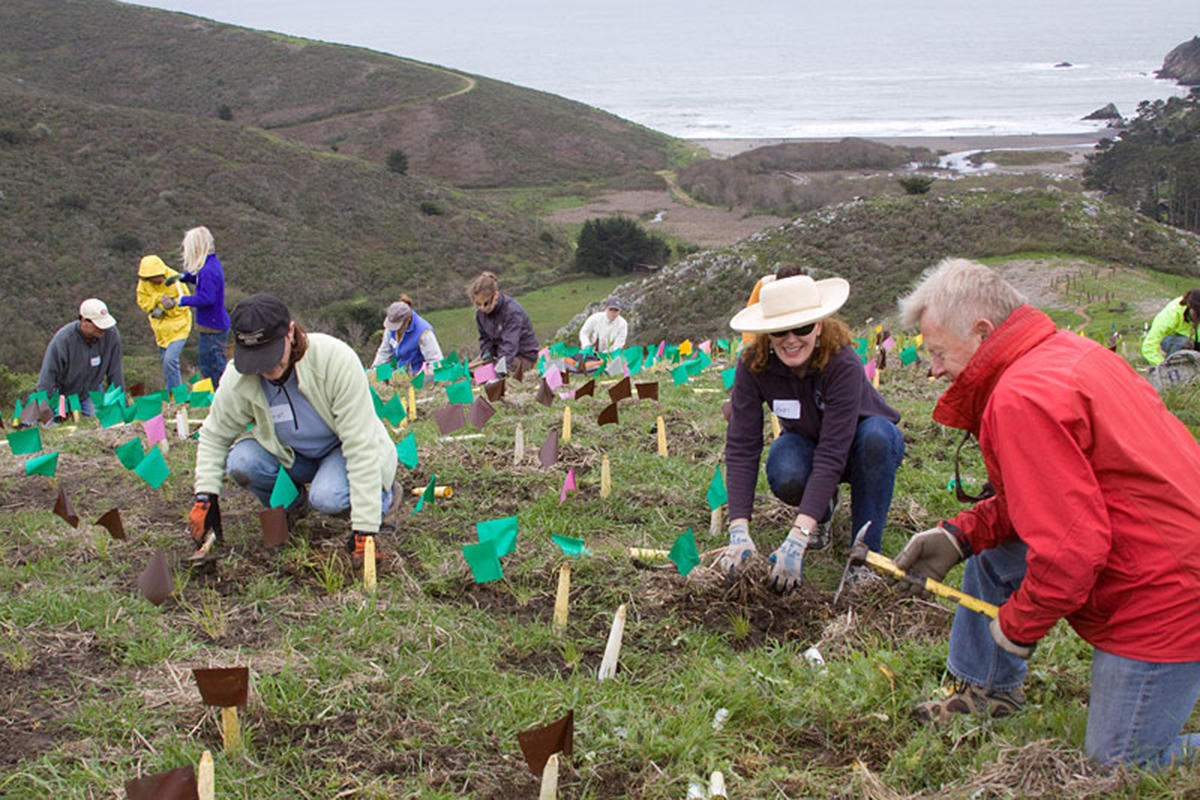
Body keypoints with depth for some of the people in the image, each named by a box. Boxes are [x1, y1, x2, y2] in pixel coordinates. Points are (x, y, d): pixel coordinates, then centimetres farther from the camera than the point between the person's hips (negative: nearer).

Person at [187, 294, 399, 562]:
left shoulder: (336, 359, -32)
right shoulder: (237, 379, -21)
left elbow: (361, 445, -31)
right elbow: (214, 436, -2)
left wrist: (364, 527, -33)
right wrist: (205, 497, -17)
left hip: (344, 450, -4)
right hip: (291, 454, 4)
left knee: (327, 497, -34)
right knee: (240, 462, -25)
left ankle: (384, 495, 1)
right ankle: (292, 502, 8)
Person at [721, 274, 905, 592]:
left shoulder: (843, 364, -35)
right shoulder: (753, 366, -25)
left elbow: (831, 455, -41)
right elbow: (741, 448, -27)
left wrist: (798, 537, -49)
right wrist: (739, 531, -39)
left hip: (863, 444, -2)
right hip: (807, 441, 2)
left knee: (876, 434, -38)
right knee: (785, 476, -34)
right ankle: (823, 507, 3)